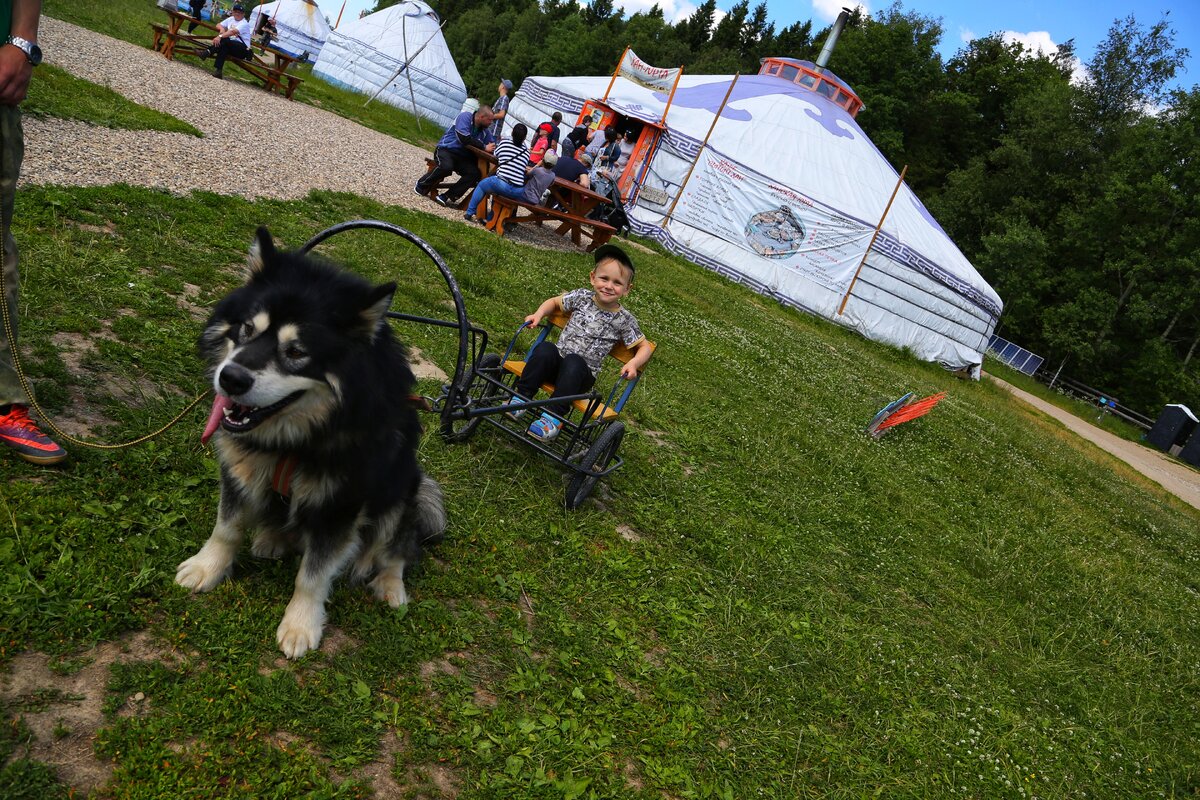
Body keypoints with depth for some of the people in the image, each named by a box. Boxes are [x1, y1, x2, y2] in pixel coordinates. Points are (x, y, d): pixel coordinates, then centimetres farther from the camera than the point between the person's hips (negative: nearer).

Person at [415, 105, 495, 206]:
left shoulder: (484, 131, 6)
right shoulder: (465, 116, -13)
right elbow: (464, 139, -25)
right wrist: (484, 147, -22)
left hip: (462, 157, 6)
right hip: (446, 149, -6)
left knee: (475, 173, -22)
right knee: (446, 167, -37)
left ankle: (447, 197, -20)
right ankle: (422, 185, -7)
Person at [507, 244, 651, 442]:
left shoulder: (624, 320, -1)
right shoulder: (582, 297, 5)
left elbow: (644, 347, 6)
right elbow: (554, 302, 20)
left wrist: (633, 364, -13)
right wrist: (539, 314, 0)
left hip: (582, 374, -2)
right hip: (556, 363, 2)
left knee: (573, 361, -36)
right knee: (545, 348, -30)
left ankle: (554, 416, -36)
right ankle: (521, 398, -26)